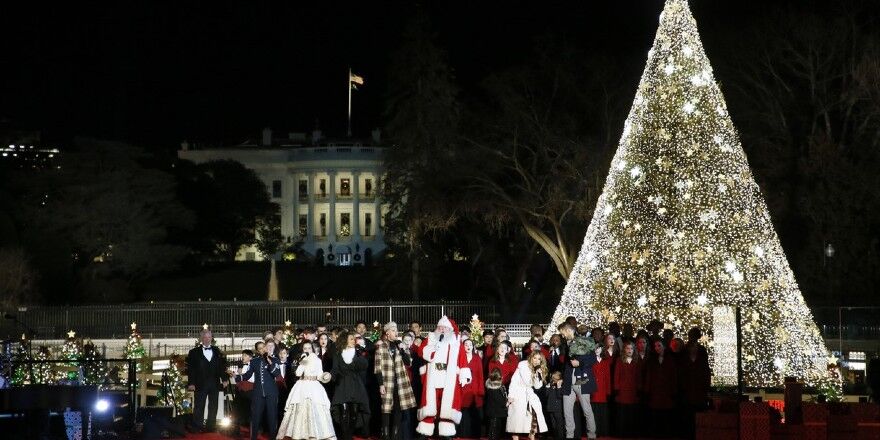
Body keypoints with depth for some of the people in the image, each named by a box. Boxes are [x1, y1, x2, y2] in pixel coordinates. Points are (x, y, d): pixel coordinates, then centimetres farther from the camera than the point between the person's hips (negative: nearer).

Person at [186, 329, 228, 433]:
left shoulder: (217, 352, 14)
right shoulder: (194, 352, 4)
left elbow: (222, 366, 12)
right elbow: (190, 369, -2)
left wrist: (225, 379, 2)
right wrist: (191, 383, -10)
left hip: (214, 384, 3)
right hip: (200, 384, -3)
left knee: (213, 407, 6)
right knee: (199, 407, -1)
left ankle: (211, 426, 11)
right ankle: (197, 427, 2)